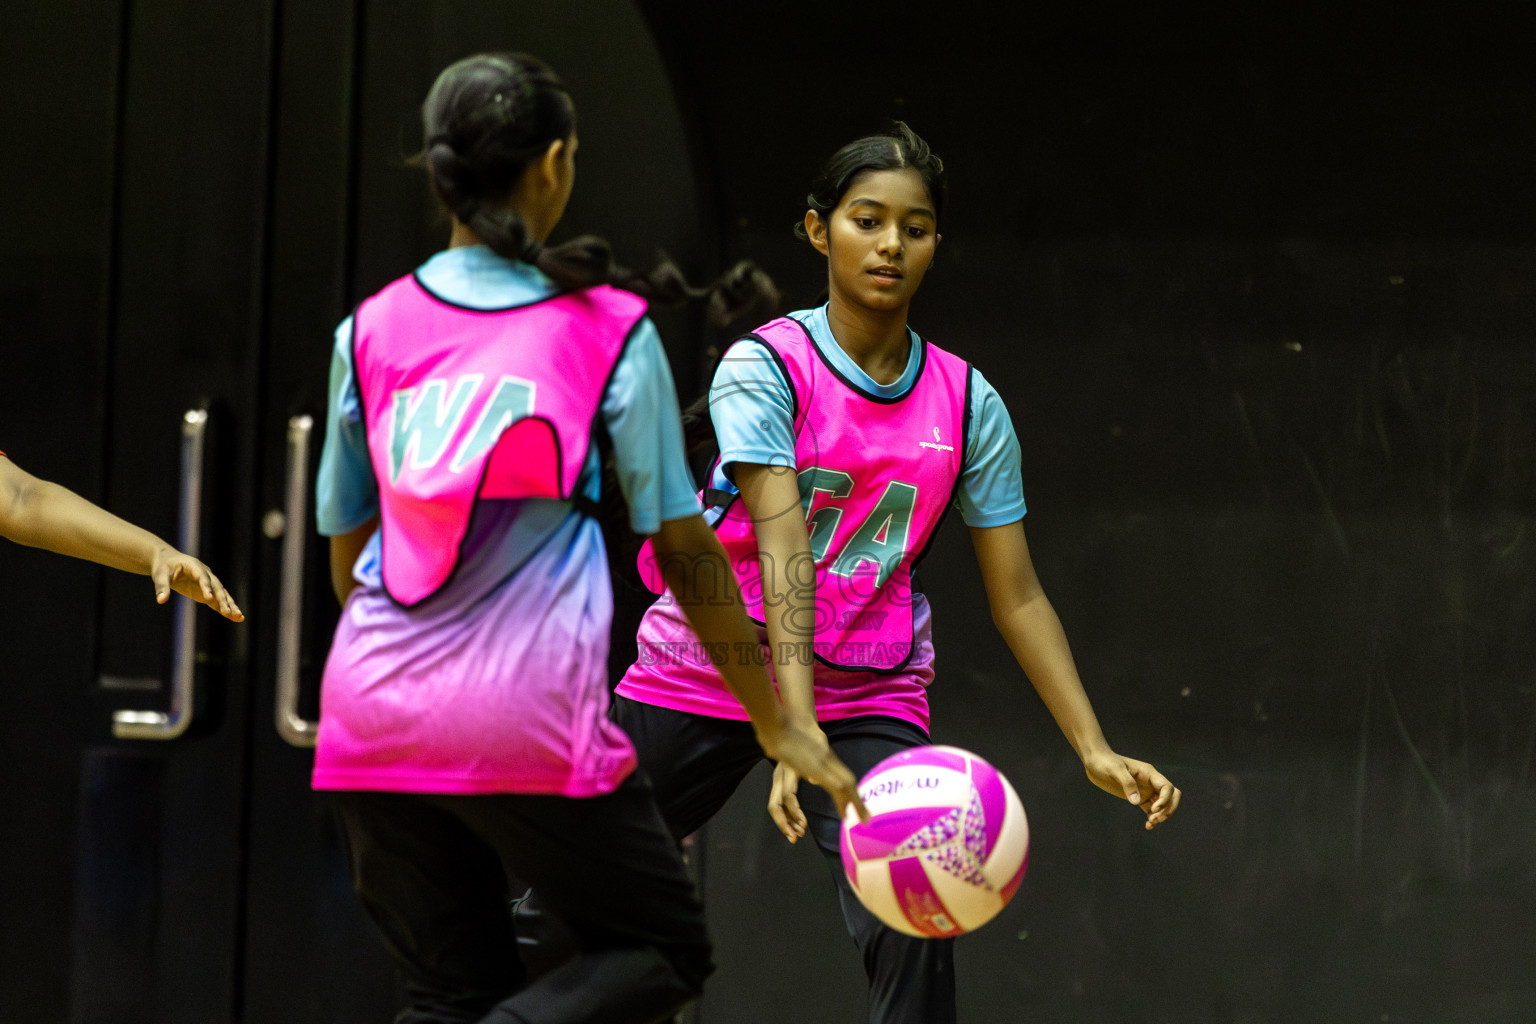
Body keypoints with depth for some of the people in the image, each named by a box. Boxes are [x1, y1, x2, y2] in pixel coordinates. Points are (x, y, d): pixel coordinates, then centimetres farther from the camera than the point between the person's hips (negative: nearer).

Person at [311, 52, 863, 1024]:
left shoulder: (372, 331, 6)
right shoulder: (610, 334, -3)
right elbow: (683, 548, 0)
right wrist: (775, 723, 9)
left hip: (374, 721, 4)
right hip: (528, 715, -4)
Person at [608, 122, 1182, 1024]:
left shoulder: (968, 404, -2)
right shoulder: (765, 367, -14)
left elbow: (1017, 596, 2)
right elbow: (781, 551, -26)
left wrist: (1094, 748, -8)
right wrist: (796, 731, -37)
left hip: (869, 701, 2)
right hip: (705, 674, -1)